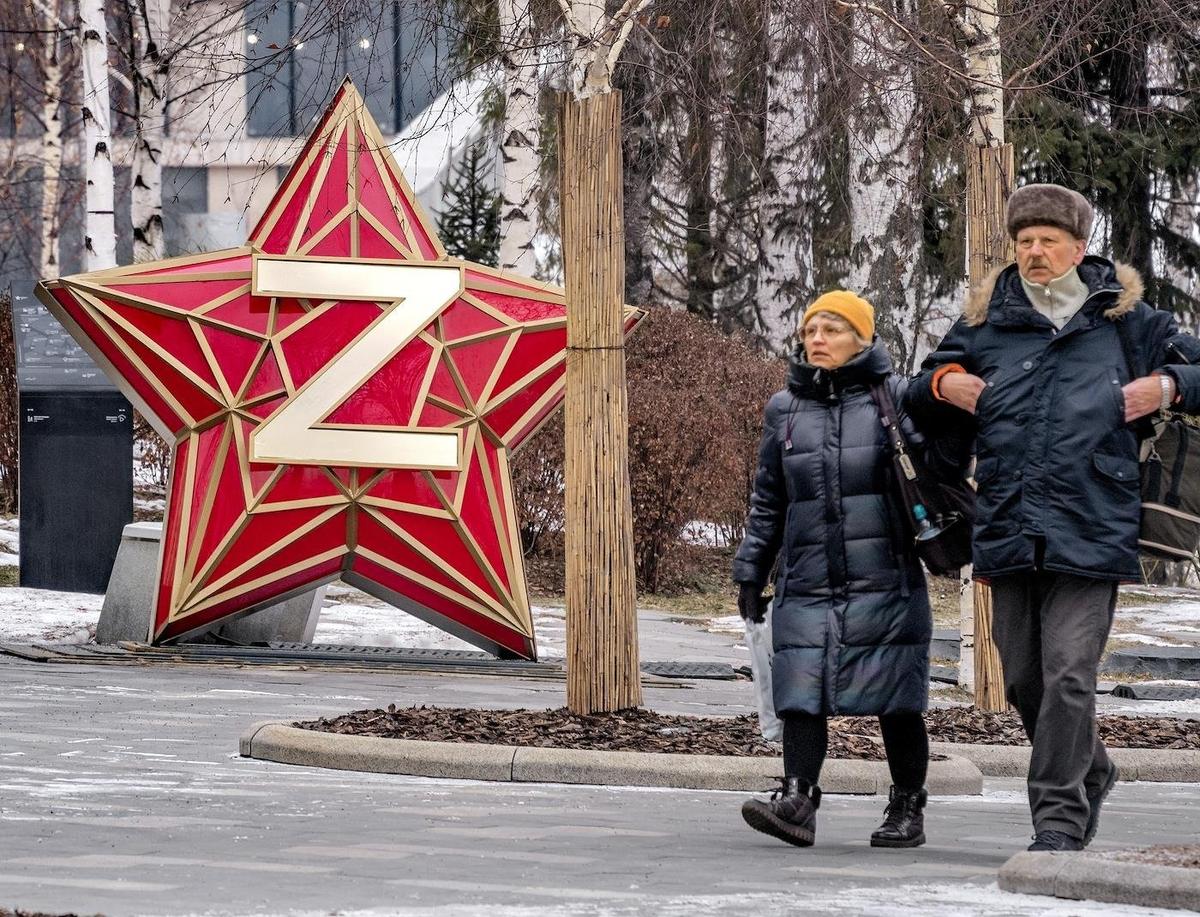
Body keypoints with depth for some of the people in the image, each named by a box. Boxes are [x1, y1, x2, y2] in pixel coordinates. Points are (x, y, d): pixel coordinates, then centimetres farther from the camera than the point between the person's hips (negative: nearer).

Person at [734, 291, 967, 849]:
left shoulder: (895, 399, 2)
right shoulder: (785, 409, 13)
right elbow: (768, 500, 20)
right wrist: (750, 572, 18)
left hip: (884, 582, -3)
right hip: (808, 583, 3)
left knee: (895, 700, 1)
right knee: (801, 694, -9)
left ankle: (906, 811, 10)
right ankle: (797, 800, -13)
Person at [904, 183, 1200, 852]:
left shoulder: (1124, 321, 8)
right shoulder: (986, 323, 15)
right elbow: (918, 402, 27)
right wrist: (942, 383, 6)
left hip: (1091, 532, -4)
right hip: (1008, 532, 4)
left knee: (1069, 676, -11)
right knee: (1024, 679, 10)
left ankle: (1061, 815, -7)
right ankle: (1091, 772, 33)